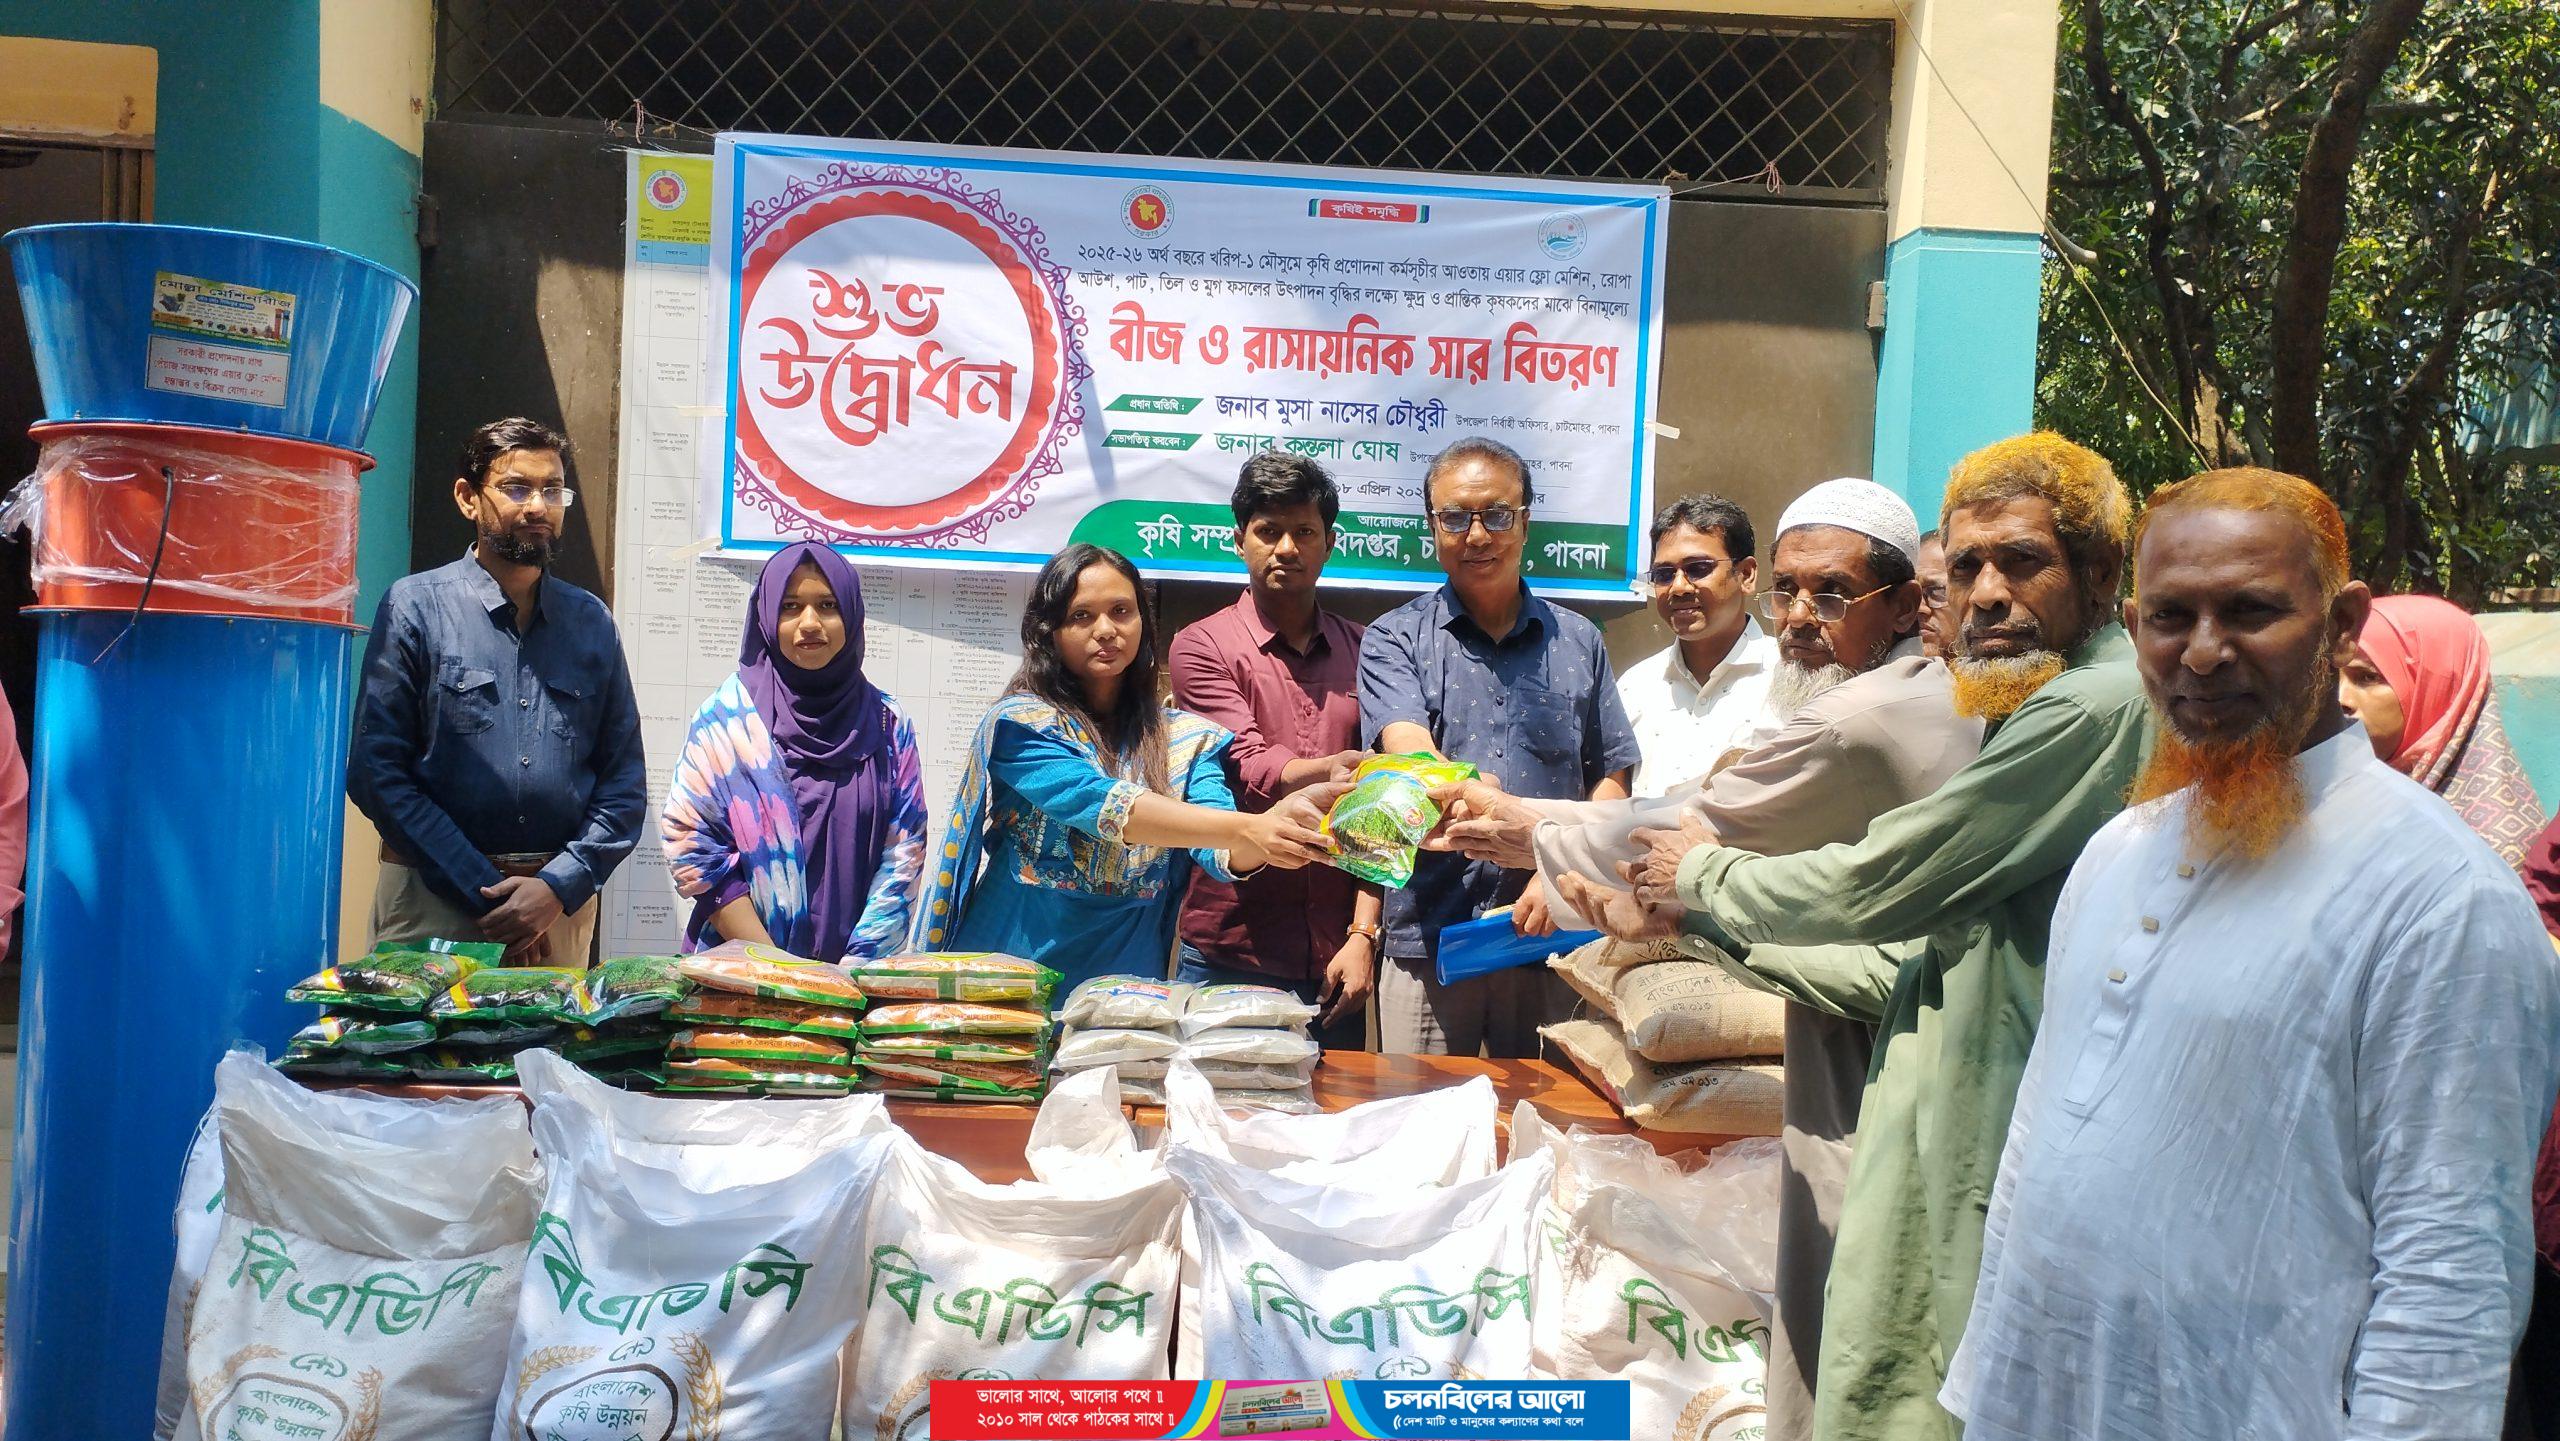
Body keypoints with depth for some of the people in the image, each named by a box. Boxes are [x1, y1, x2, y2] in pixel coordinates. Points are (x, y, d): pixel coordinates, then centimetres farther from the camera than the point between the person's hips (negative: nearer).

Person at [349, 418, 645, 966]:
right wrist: (485, 893, -12)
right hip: (431, 899, -3)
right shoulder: (415, 606, -1)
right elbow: (377, 772, -7)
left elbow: (625, 783, 6)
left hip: (562, 902, 3)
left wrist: (557, 887, -9)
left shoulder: (592, 622, 8)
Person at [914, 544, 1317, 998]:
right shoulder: (1021, 723, -2)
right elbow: (1102, 805, -19)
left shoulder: (1185, 739, 8)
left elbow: (1223, 853, -6)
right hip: (1015, 971, -2)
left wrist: (1256, 844, -30)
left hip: (1129, 976, 3)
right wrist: (1248, 828, -30)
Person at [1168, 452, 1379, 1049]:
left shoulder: (1361, 654, 11)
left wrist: (1363, 934, -2)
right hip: (1228, 958, -3)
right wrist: (1333, 771, -33)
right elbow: (1250, 771, -13)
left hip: (1336, 958, 3)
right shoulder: (1201, 646, 1)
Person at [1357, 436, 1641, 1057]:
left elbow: (1611, 779, 8)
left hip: (1552, 936, 2)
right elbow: (1408, 753, -14)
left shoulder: (1578, 641, 11)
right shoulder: (1395, 639, 3)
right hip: (1427, 940, -2)